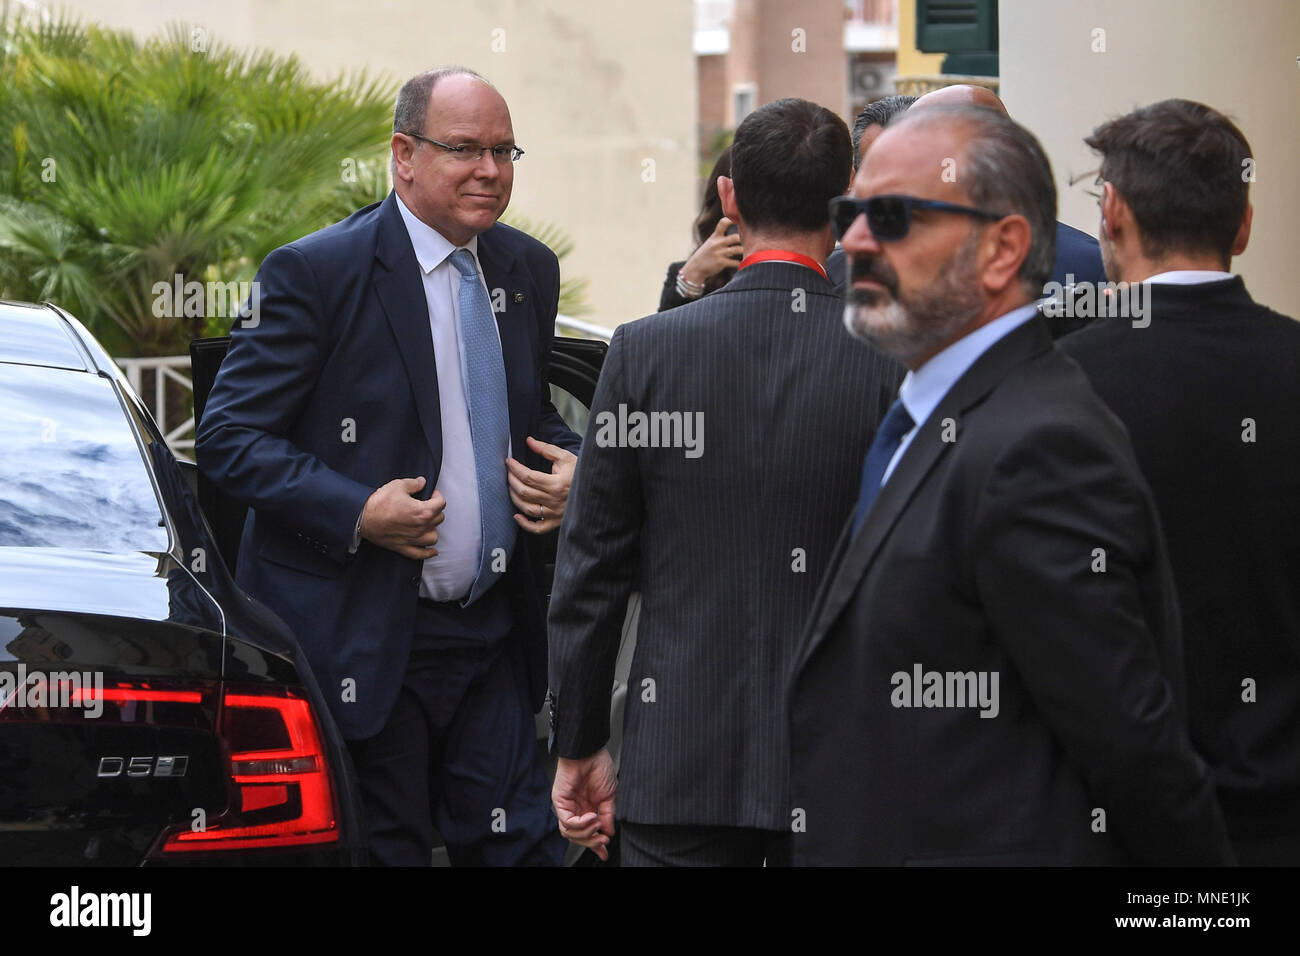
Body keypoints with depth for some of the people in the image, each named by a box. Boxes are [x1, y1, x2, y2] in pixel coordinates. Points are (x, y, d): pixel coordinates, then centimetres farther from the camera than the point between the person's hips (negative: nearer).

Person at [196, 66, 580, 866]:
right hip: (358, 642, -5)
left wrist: (571, 469, 1)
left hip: (491, 637, 6)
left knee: (522, 845, 3)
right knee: (382, 851, 2)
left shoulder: (528, 271, 11)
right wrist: (355, 511, -22)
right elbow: (230, 438, -10)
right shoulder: (316, 274, -9)